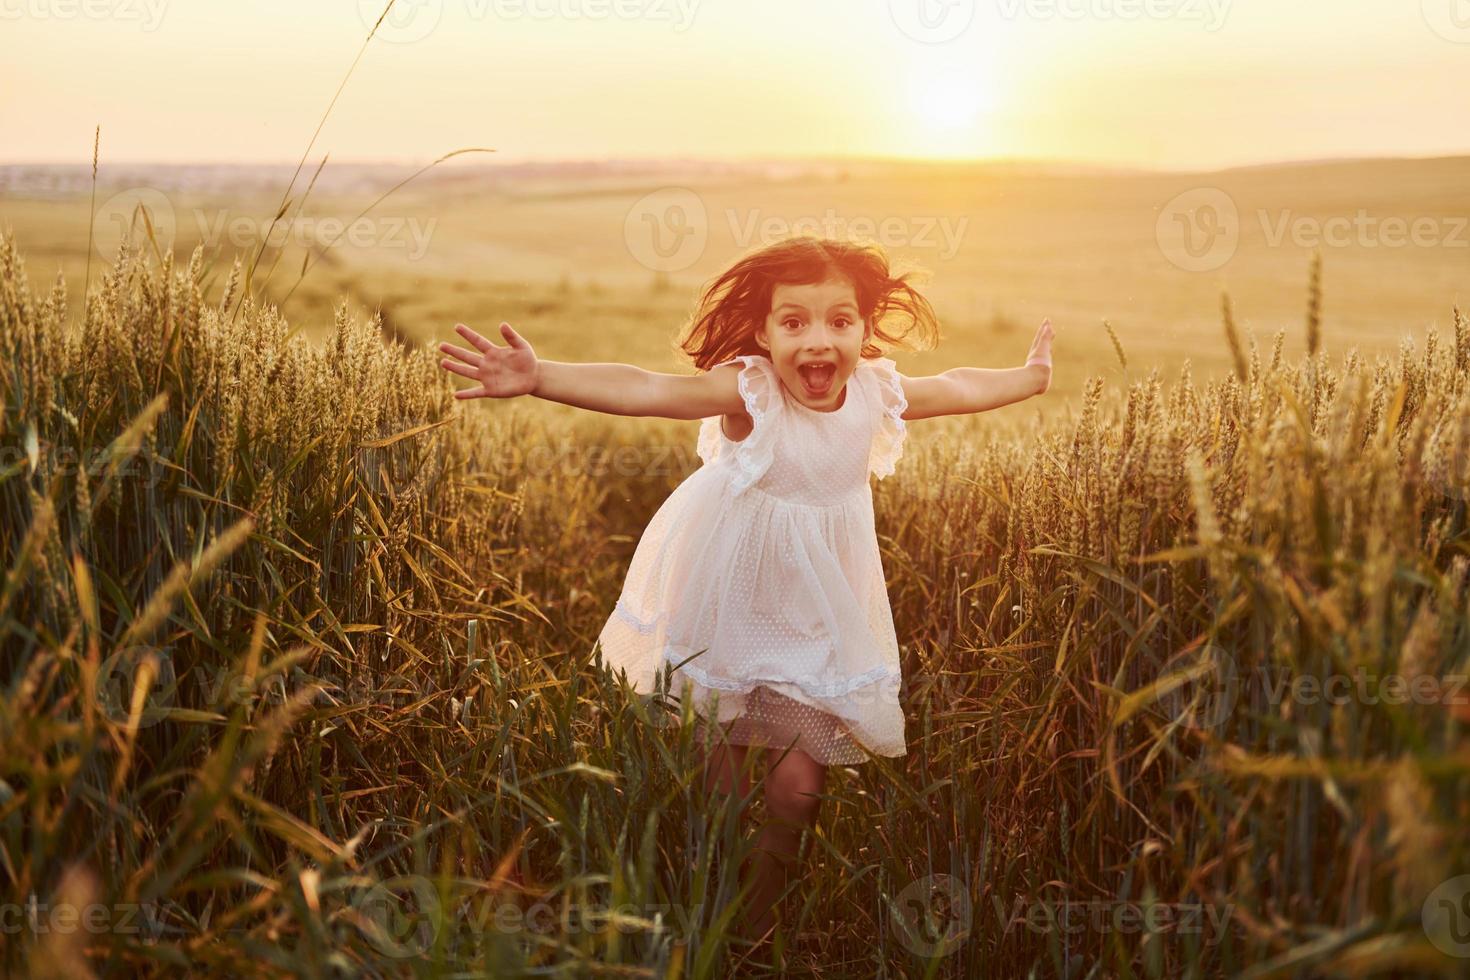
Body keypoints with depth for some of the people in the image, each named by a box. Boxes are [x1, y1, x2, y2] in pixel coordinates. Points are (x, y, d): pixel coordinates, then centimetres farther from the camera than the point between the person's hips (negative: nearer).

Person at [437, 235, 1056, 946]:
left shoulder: (875, 393, -9)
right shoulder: (749, 392, -22)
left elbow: (960, 389, 11)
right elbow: (644, 390, -36)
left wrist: (1030, 377, 26)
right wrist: (538, 378, -50)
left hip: (817, 615, 3)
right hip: (727, 608, -3)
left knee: (798, 785, 2)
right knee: (719, 776, 7)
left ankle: (761, 915, 28)